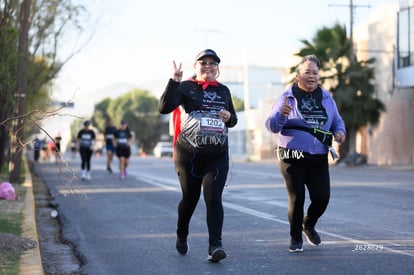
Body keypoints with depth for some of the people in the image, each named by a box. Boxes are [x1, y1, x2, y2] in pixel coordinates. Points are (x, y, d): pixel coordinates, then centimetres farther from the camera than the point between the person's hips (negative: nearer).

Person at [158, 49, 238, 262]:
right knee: (189, 198, 11)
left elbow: (233, 120, 22)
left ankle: (215, 246, -16)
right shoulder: (185, 87, 0)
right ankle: (181, 236, 37)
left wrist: (229, 117, -2)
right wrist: (174, 82, -24)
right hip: (188, 155, -2)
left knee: (213, 198, -12)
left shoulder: (223, 91, 12)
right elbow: (164, 108, -15)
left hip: (217, 156, 2)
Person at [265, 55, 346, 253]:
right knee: (296, 198, -3)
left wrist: (340, 132, -1)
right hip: (292, 158, -3)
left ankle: (308, 225, 30)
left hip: (319, 159, 3)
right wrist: (281, 114, -28)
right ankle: (296, 238, 15)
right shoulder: (288, 97, -1)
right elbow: (271, 126, -6)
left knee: (322, 197, -1)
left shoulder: (326, 98, 11)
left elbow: (337, 121, 22)